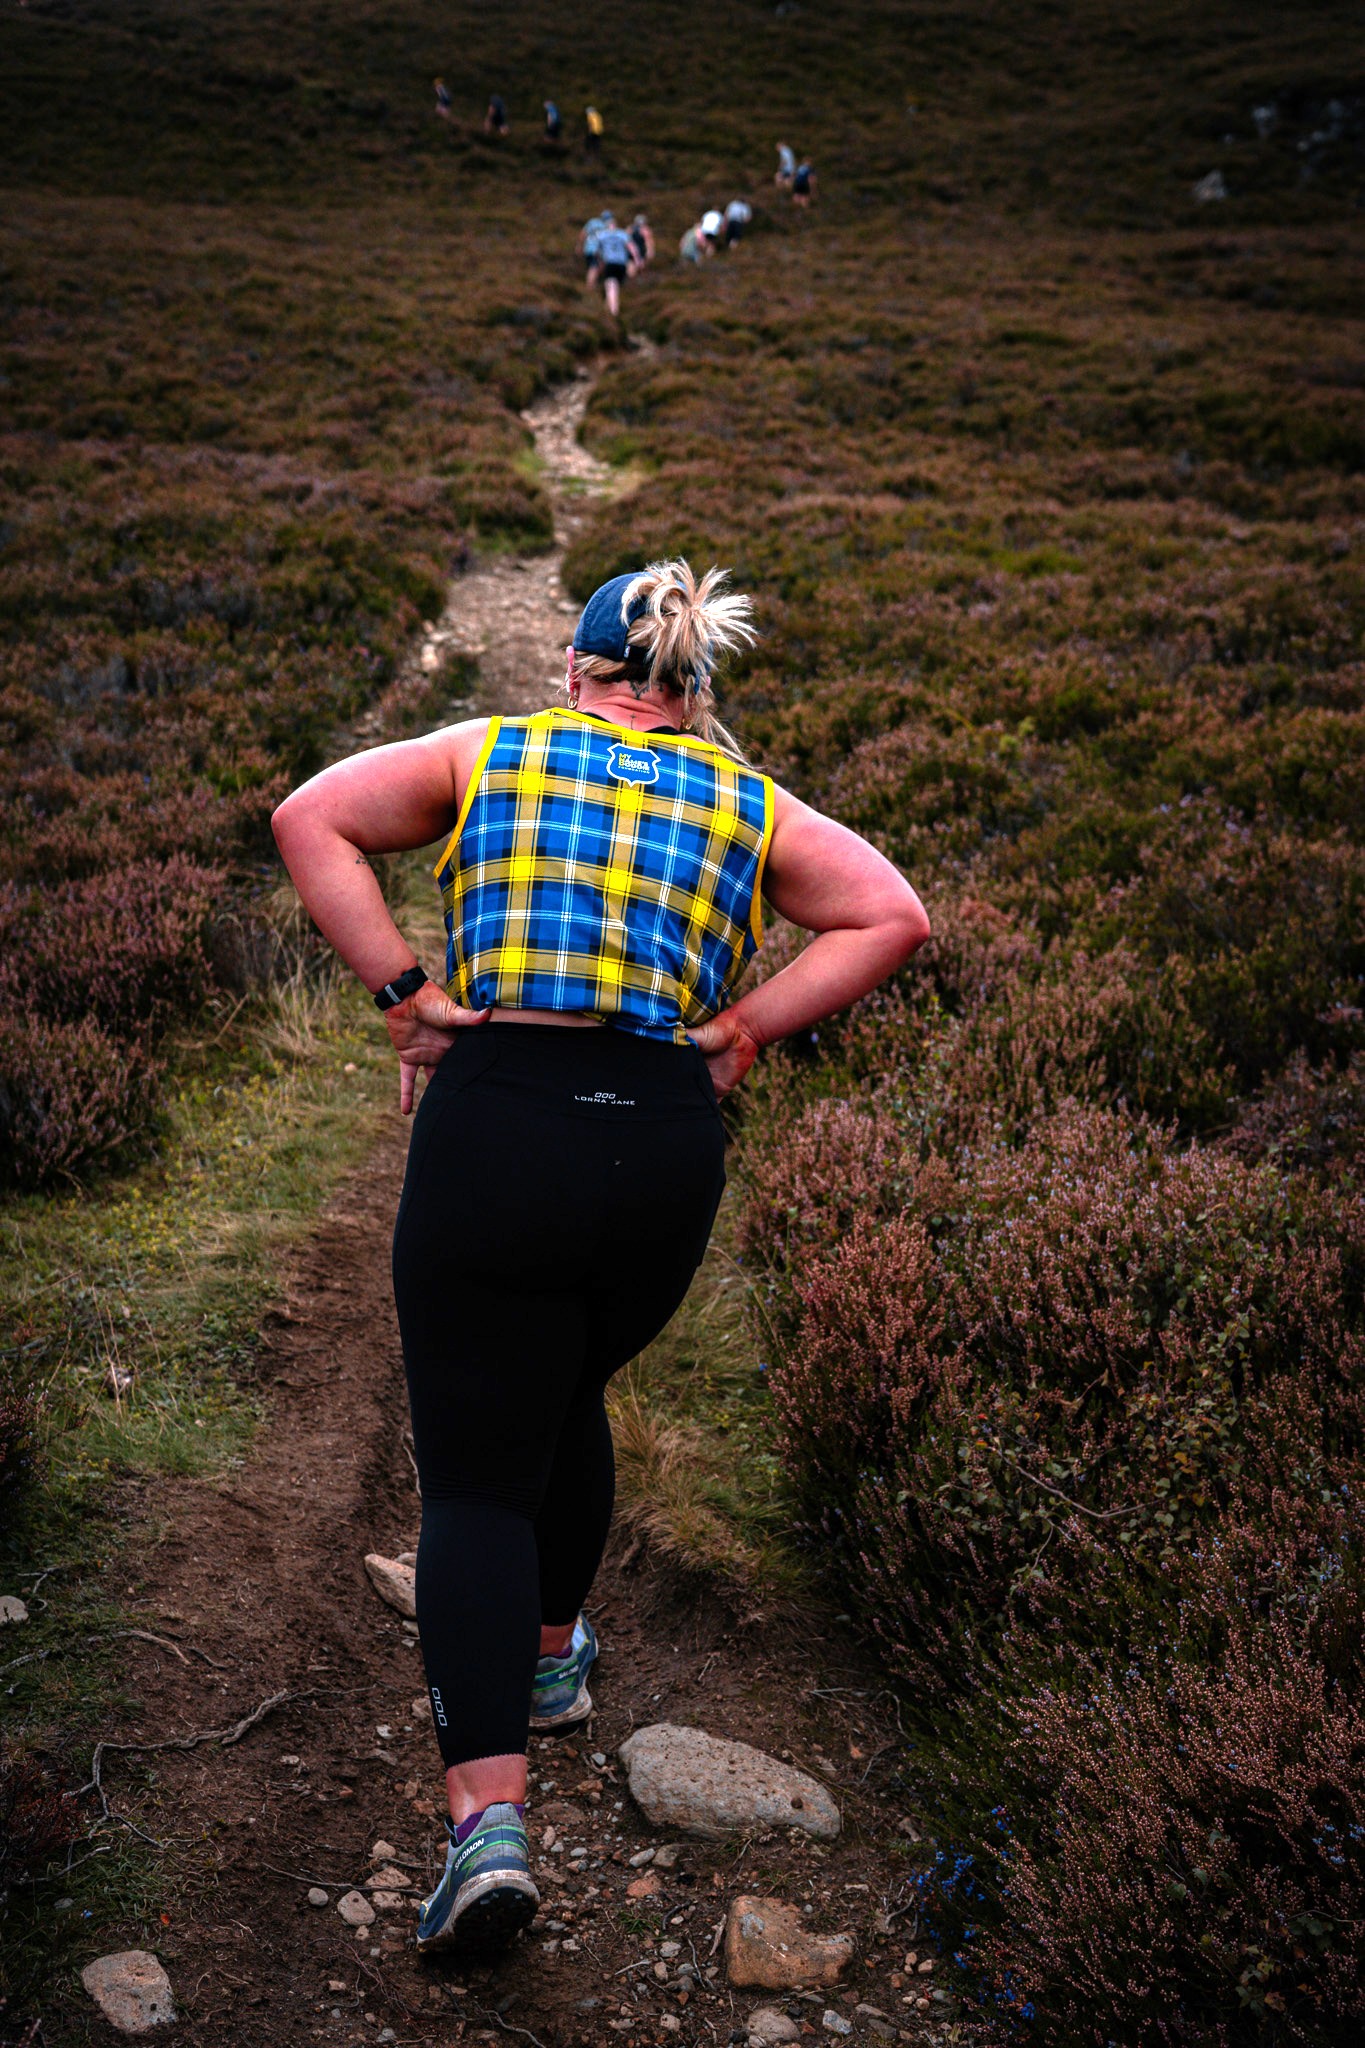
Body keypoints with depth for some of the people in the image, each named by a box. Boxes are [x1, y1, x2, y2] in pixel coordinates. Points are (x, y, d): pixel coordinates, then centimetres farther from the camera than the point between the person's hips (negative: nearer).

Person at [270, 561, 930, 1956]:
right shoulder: (747, 802, 13)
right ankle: (548, 1658, 44)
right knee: (570, 1395, 29)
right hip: (669, 1146, 3)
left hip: (491, 1121, -2)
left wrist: (405, 992, -1)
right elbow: (893, 916, 8)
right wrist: (744, 1026, 4)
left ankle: (488, 1814, -8)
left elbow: (310, 819, 2)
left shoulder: (488, 753, 10)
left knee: (476, 1475, 3)